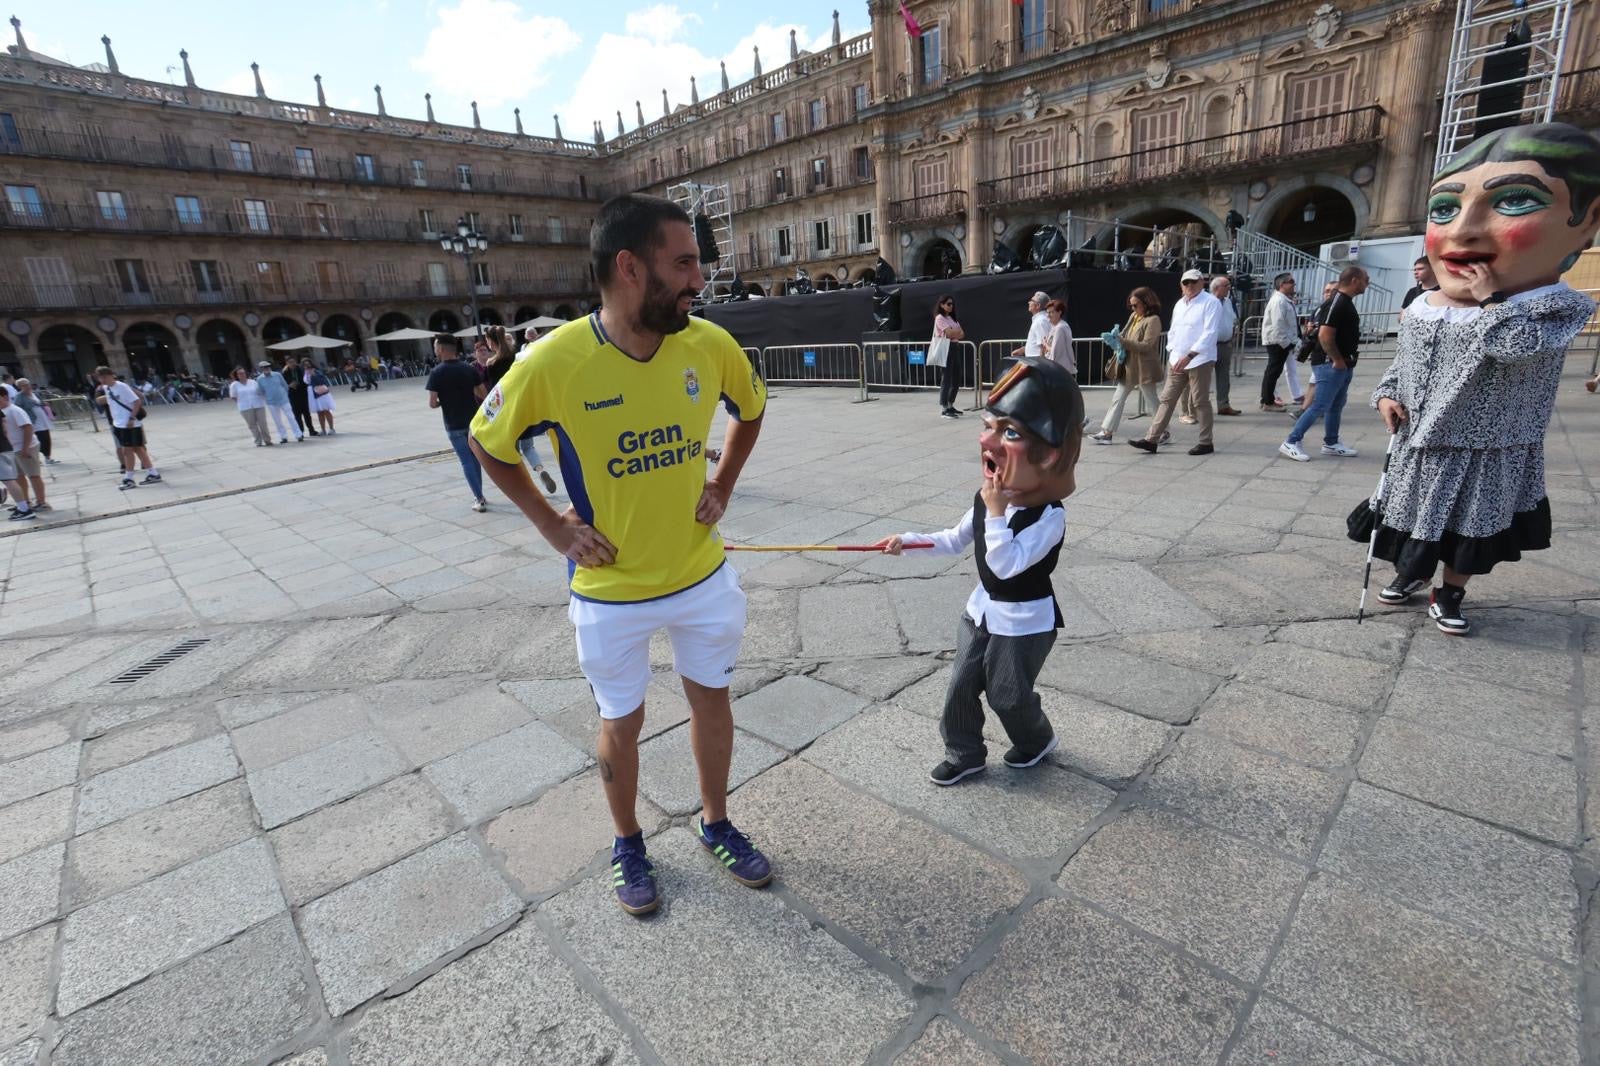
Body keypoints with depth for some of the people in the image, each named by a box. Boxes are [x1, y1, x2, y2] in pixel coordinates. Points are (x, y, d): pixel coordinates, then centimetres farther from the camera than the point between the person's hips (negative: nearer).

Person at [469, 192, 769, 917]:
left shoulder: (711, 344, -11)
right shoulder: (553, 361, -20)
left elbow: (751, 409, 11)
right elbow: (487, 443, -2)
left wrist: (722, 486, 2)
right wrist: (551, 525, -7)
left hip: (702, 576, 3)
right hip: (610, 592, -2)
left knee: (711, 699, 18)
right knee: (621, 723, 16)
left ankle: (715, 824, 44)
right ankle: (627, 844, 44)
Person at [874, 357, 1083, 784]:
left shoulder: (1049, 515, -25)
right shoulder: (986, 498, -4)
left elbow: (1006, 564, -34)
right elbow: (954, 541, 9)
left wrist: (996, 511, -35)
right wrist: (907, 541, -2)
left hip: (1025, 620, -6)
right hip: (982, 609, 7)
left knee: (1008, 695, 11)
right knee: (961, 686, 12)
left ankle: (1037, 740, 42)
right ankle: (965, 754, 31)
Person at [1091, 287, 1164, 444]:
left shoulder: (1153, 320, -13)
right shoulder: (1133, 316, 9)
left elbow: (1146, 345, -21)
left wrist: (1122, 342, -25)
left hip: (1144, 368, -8)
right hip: (1128, 367, 8)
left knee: (1151, 401, 4)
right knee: (1118, 398, 4)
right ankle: (1106, 433, 5)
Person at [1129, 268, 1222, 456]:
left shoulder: (1211, 303, -8)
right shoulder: (1180, 304, 14)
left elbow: (1209, 333, -17)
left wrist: (1189, 356, -24)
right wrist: (1172, 353, 6)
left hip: (1200, 361, -7)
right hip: (1178, 361, 7)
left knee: (1200, 402, 1)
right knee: (1167, 399, 4)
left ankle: (1206, 443, 12)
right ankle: (1152, 440, 5)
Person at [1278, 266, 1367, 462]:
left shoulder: (1346, 302, 15)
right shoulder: (1337, 302, -17)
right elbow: (1325, 335, -25)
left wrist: (1348, 360, 16)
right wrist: (1338, 360, -18)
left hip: (1343, 364, 10)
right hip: (1330, 363, -10)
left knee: (1336, 406, 15)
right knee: (1320, 406, -11)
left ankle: (1331, 443, 24)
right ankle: (1291, 443, -8)